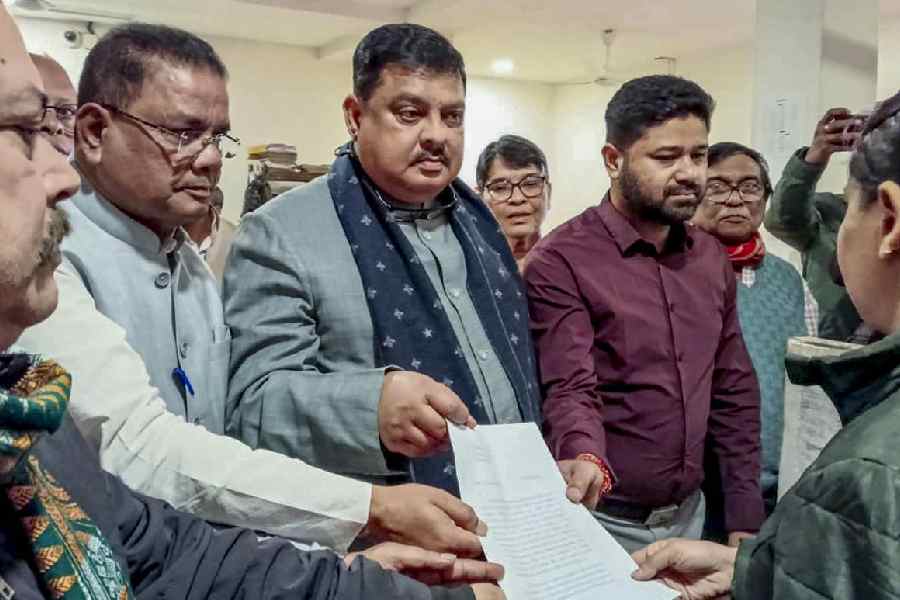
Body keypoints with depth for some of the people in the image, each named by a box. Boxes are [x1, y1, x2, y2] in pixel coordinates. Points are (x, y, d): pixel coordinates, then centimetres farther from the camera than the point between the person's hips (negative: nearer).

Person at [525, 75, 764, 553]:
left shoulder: (712, 259, 4)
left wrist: (745, 519, 6)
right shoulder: (560, 260, -16)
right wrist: (587, 465, -42)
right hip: (602, 520, -6)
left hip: (689, 513, 6)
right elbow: (570, 390, -21)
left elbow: (735, 393, 8)